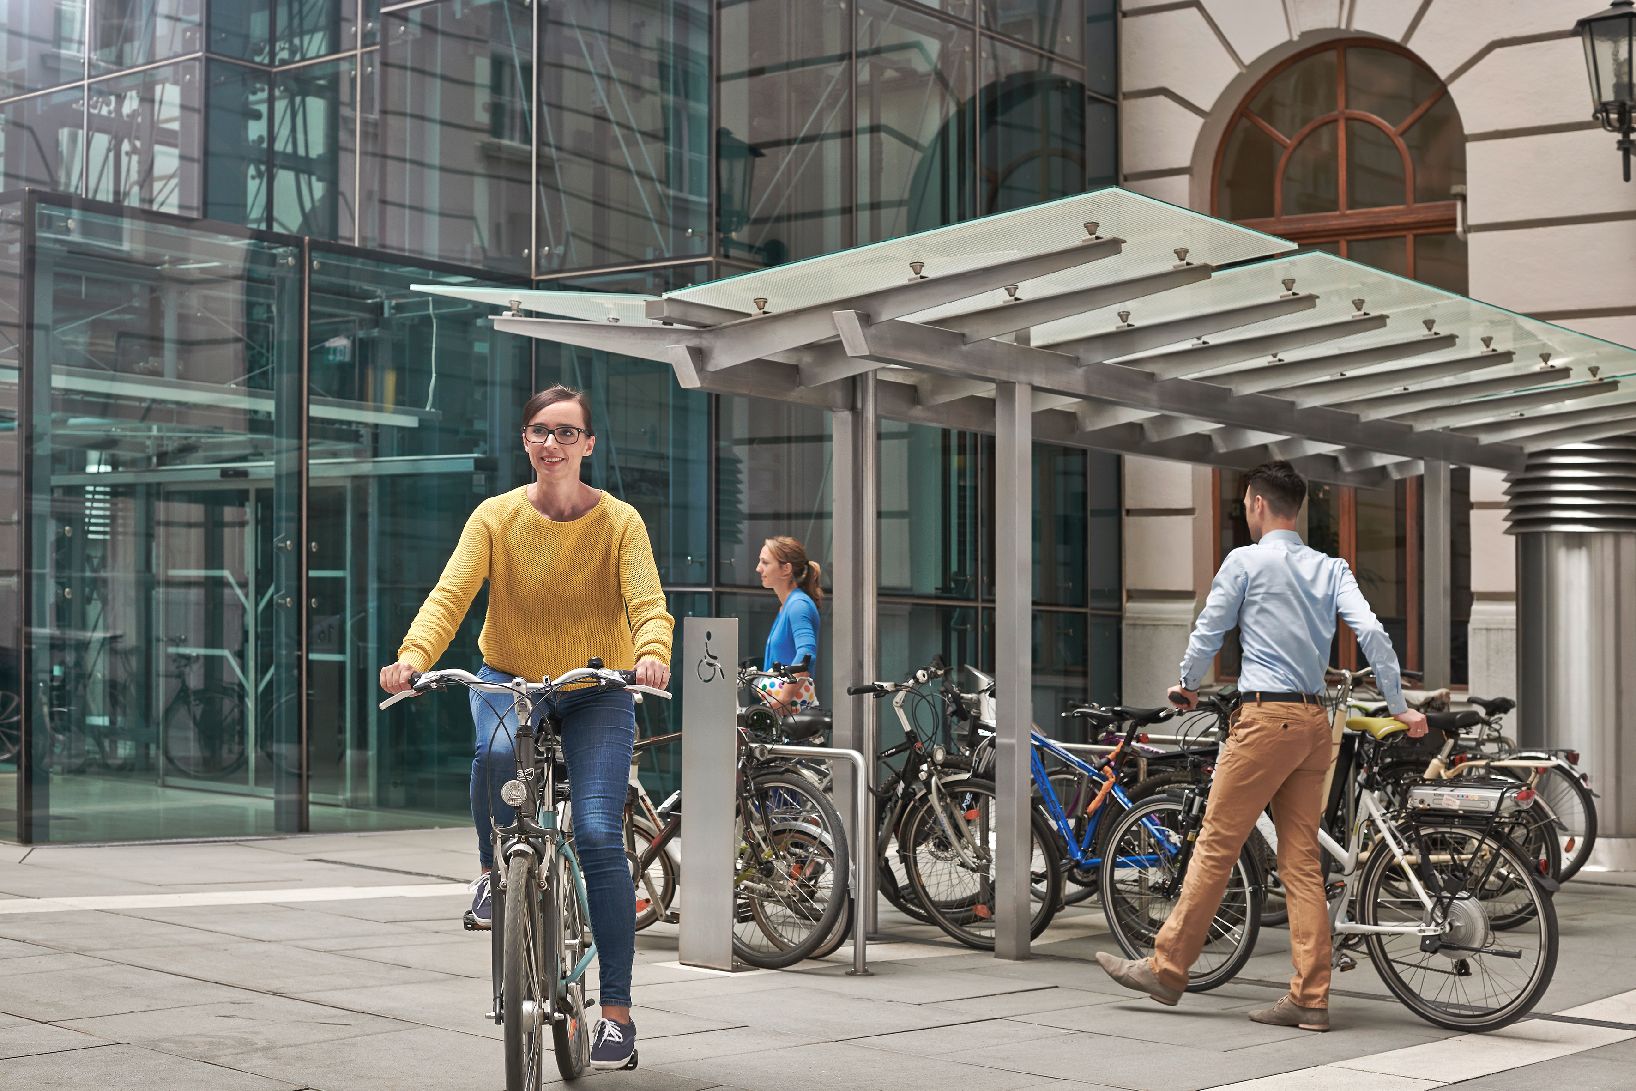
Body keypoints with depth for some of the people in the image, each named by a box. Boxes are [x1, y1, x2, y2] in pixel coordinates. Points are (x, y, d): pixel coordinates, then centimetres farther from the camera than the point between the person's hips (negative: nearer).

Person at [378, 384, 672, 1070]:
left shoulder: (618, 521, -8)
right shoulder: (496, 517, -7)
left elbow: (648, 603, -20)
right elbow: (451, 593, -19)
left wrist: (651, 654, -43)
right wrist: (413, 655, -38)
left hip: (596, 693, 0)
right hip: (509, 680, 1)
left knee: (598, 835, -14)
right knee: (496, 750, -36)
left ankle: (617, 1011, -4)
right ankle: (494, 869, -4)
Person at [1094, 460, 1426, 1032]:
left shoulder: (1245, 561, -3)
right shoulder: (1331, 568, 12)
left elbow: (1207, 633, 3)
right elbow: (1372, 632, 0)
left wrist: (1186, 686, 22)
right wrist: (1400, 707, 4)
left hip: (1266, 716, -6)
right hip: (1315, 721, 6)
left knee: (1216, 846, 0)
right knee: (1302, 861, 6)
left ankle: (1167, 968, 7)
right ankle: (1310, 999, 4)